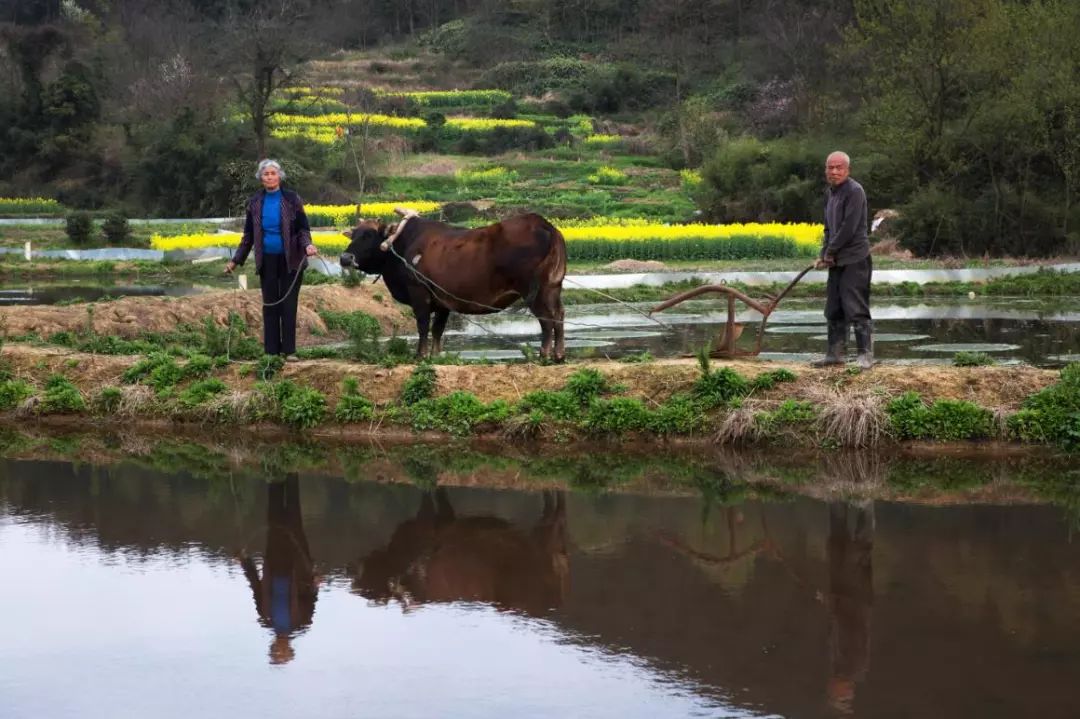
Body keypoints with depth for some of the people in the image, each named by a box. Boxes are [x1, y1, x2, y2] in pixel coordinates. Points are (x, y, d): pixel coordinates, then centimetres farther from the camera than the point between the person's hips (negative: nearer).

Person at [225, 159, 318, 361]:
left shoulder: (291, 199, -5)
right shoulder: (255, 202, 4)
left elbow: (303, 228, -4)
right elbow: (248, 234, 11)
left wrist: (307, 245, -25)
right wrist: (236, 260, 8)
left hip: (290, 260, -3)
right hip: (267, 261, 3)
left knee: (288, 305, 0)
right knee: (270, 305, 7)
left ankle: (289, 350, 7)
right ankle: (271, 351, 12)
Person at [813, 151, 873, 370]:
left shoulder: (854, 191, -13)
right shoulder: (830, 193, 15)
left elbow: (849, 228, -20)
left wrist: (830, 251, -12)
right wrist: (824, 255, 6)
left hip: (855, 261, -9)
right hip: (836, 261, 9)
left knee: (856, 309, -9)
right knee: (834, 310, 14)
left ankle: (866, 355, -5)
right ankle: (835, 353, 23)